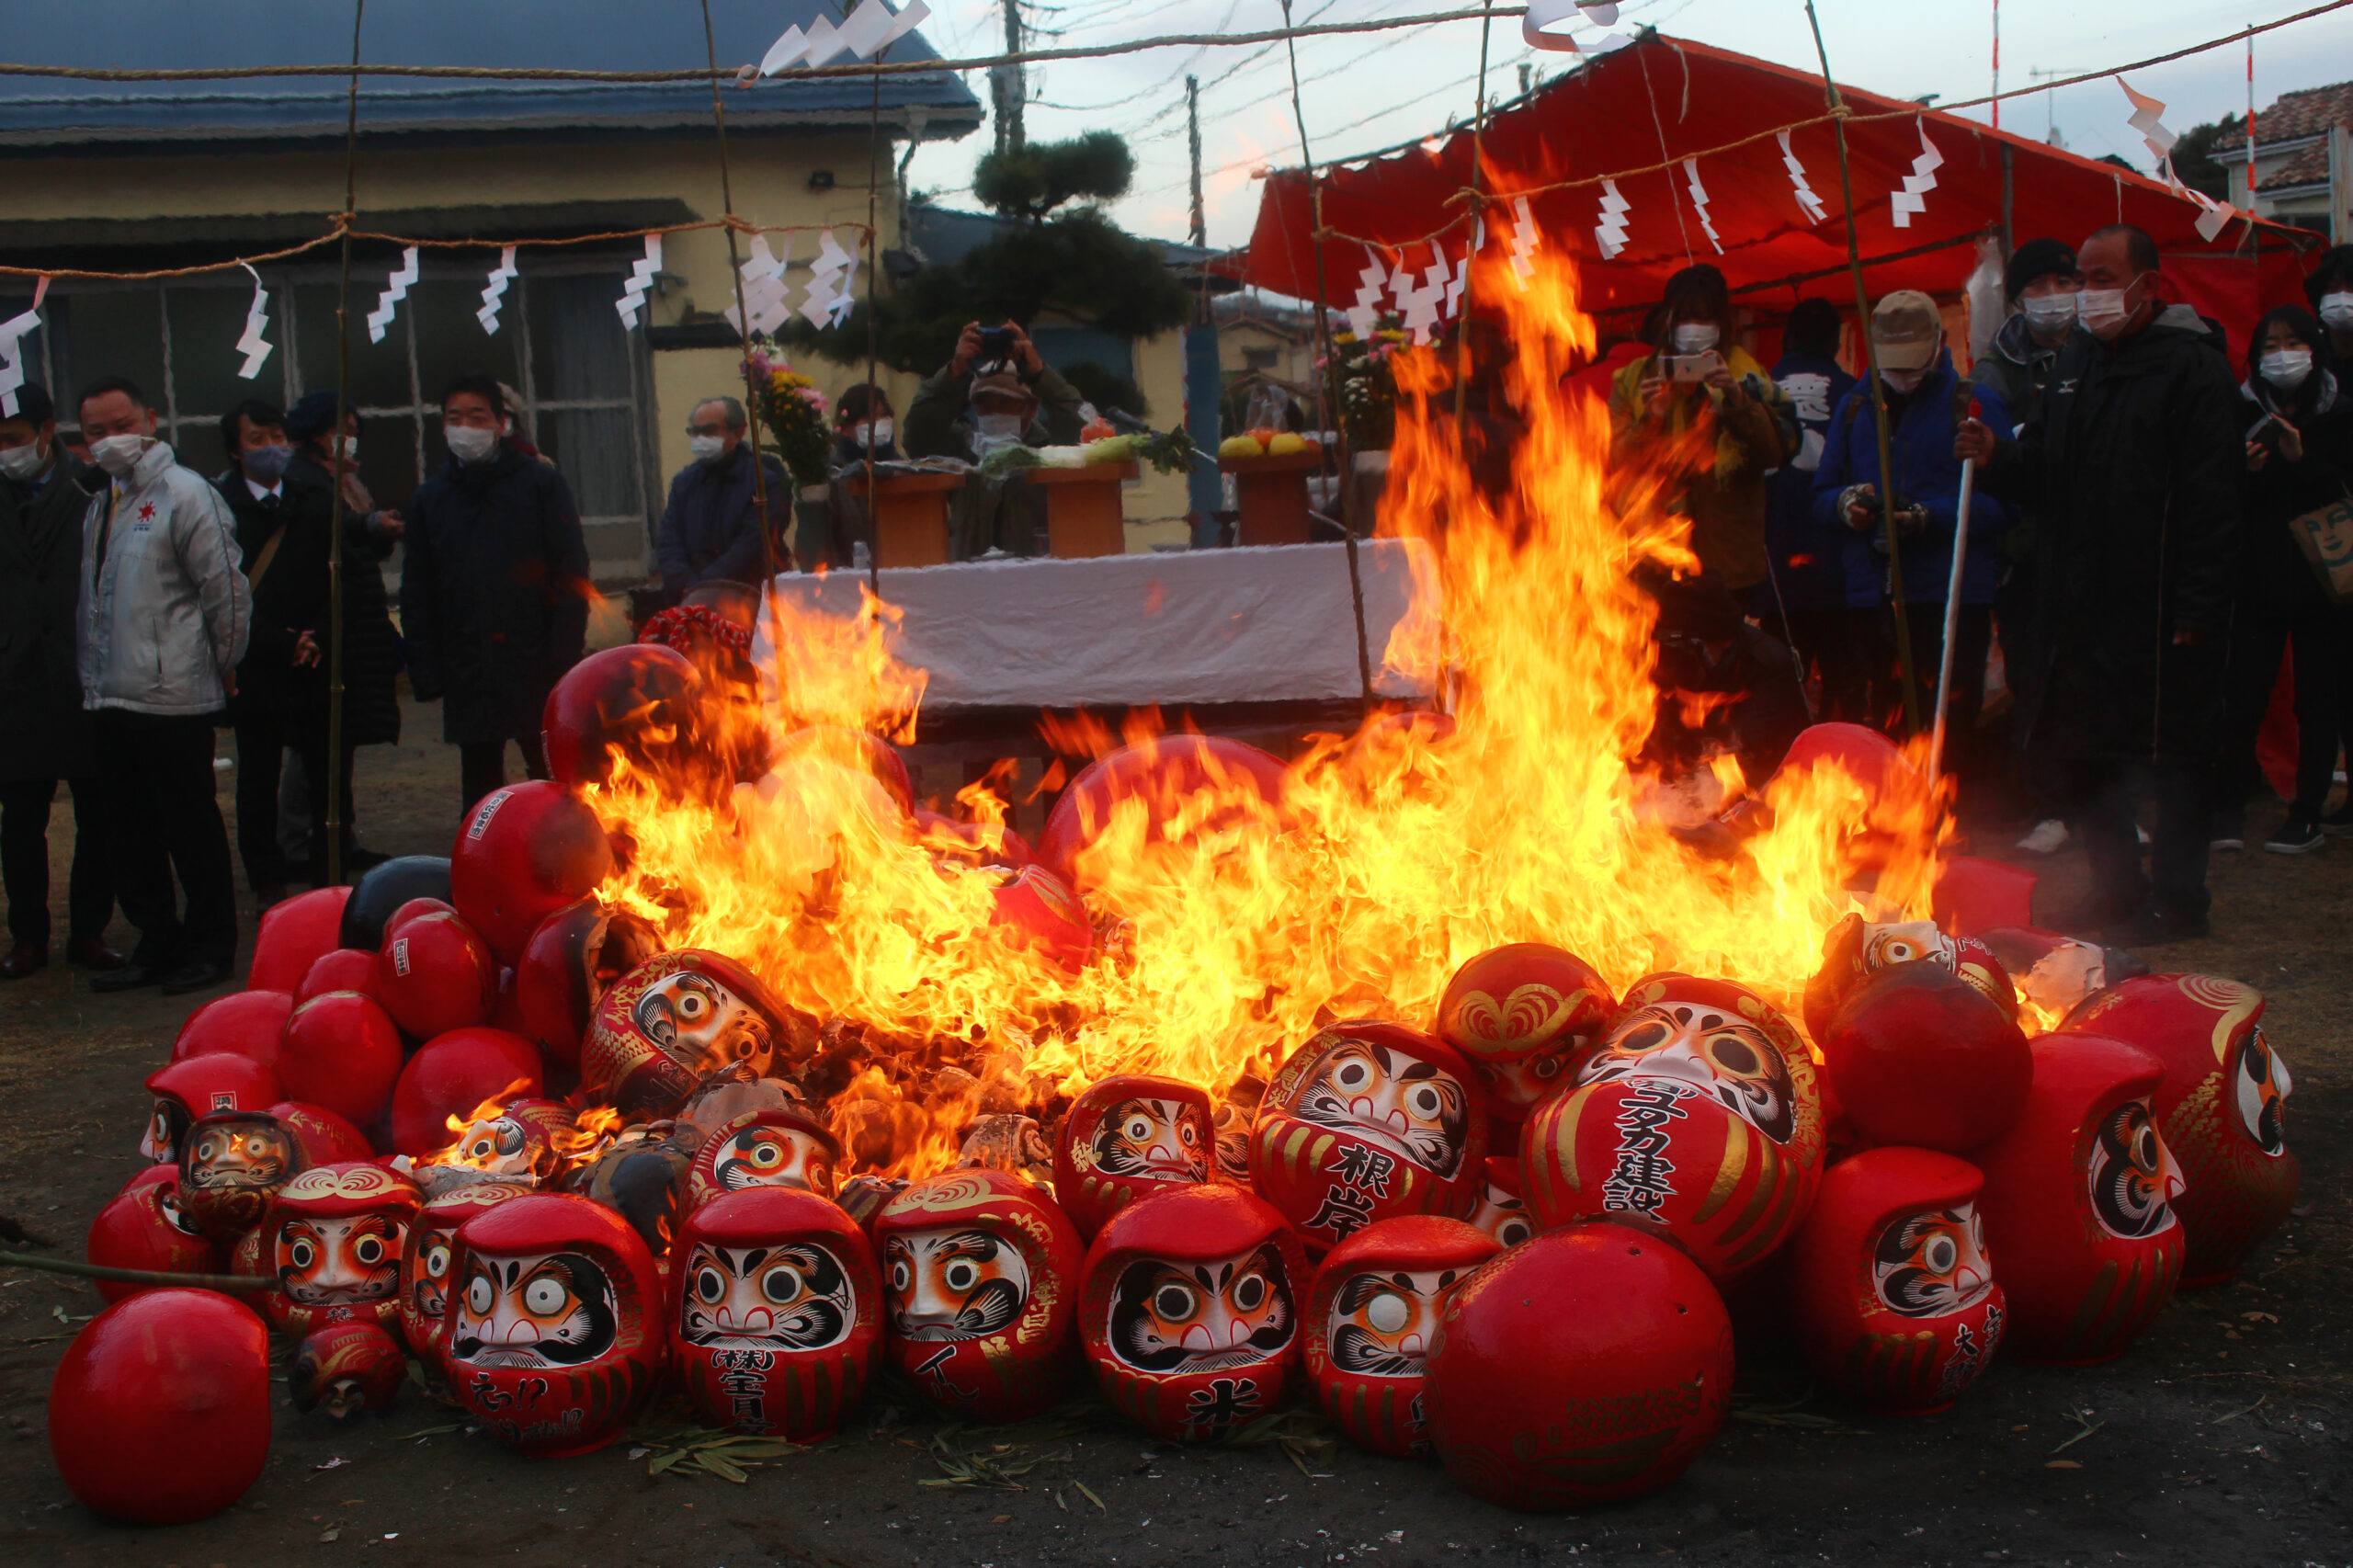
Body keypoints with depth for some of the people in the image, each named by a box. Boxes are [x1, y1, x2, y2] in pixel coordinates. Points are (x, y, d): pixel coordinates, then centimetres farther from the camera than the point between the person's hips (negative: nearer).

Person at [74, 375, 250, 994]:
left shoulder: (183, 493, -9)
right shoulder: (100, 501, 15)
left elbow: (226, 589, -12)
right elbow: (95, 600, 18)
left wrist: (223, 665, -4)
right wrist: (94, 677, 14)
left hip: (173, 698, -8)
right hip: (109, 698, 8)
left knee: (193, 829, 1)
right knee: (130, 834, 12)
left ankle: (210, 947, 12)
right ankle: (157, 943, 23)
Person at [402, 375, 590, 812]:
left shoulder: (541, 484, 2)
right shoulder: (430, 499, 11)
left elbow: (572, 578, -1)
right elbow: (416, 596, 13)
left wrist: (563, 659, -10)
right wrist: (426, 673, 3)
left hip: (536, 671, -3)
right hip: (467, 677, 3)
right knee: (481, 796, 9)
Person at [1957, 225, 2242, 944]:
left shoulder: (2192, 368, -9)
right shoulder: (2076, 360, 14)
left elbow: (2211, 502, -14)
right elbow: (2044, 472, 18)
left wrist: (2196, 610, -19)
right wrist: (1997, 457, -4)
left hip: (2158, 611, -7)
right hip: (2078, 605, 8)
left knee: (2169, 757, 1)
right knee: (2087, 756, 14)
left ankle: (2177, 899, 12)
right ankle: (2116, 888, 27)